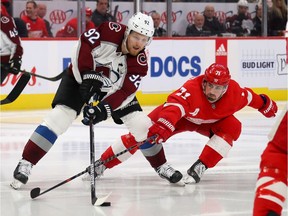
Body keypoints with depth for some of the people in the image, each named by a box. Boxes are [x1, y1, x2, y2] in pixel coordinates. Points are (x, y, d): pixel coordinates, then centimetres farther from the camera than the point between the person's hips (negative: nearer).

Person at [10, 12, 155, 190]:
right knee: (60, 116, -23)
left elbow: (125, 91, -25)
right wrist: (87, 75, -32)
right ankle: (26, 163, -22)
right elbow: (85, 43, -25)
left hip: (113, 87, 3)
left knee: (141, 125, -6)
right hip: (81, 75, -3)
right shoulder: (112, 31, -27)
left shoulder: (140, 62, -19)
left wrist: (105, 108, -39)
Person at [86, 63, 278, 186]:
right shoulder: (192, 90, -43)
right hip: (181, 116, -4)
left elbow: (250, 97, -6)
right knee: (144, 133, -21)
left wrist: (266, 105, 14)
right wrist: (162, 126, -76)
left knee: (232, 127, -24)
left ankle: (199, 168, -24)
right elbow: (174, 106, -58)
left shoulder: (235, 92, -29)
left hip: (209, 121, 4)